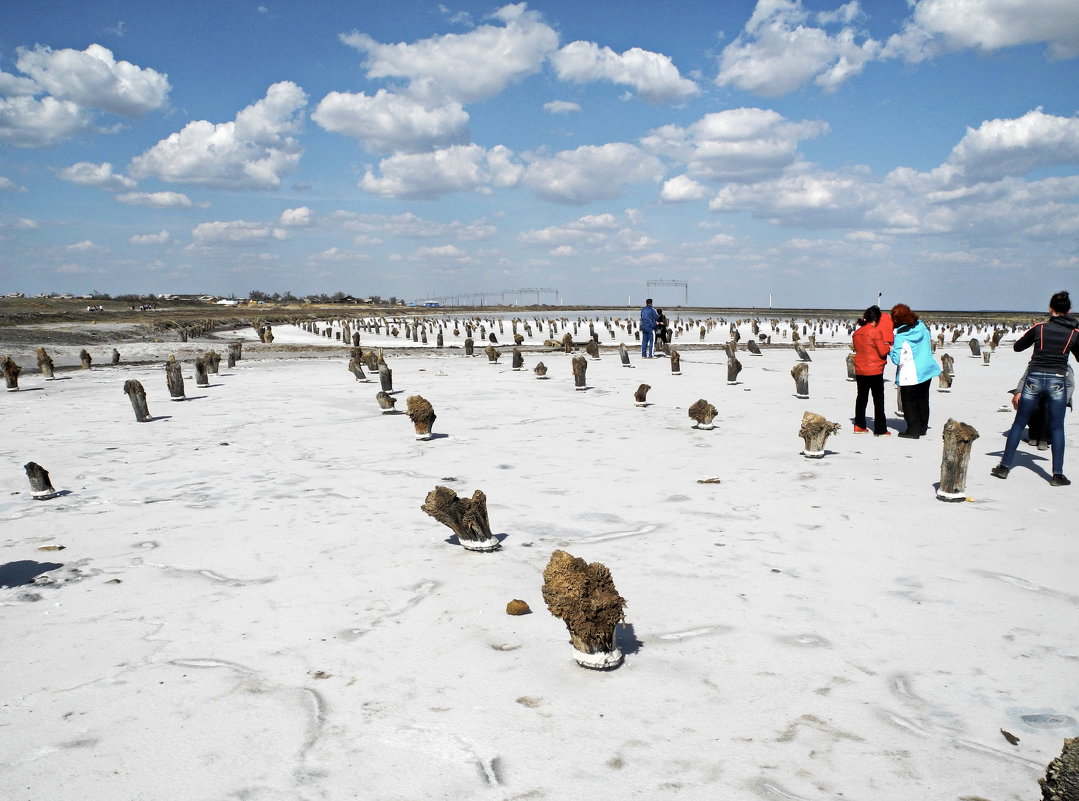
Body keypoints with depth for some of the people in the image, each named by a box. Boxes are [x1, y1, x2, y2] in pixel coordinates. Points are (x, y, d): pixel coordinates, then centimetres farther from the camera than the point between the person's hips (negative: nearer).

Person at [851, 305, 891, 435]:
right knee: (878, 399, 1)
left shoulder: (856, 333, 6)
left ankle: (859, 426, 20)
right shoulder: (875, 332, -15)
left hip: (860, 370, 6)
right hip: (874, 371, -6)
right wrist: (888, 347, 6)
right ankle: (880, 429, 2)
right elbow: (883, 351, -15)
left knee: (861, 397, 16)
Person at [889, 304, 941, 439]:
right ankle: (922, 427, 26)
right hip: (926, 370, 7)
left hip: (909, 375, -7)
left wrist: (890, 348, -5)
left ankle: (913, 430, 8)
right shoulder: (921, 326, 0)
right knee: (923, 400, 17)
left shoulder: (900, 337, -21)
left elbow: (897, 360, -20)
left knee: (909, 402, 6)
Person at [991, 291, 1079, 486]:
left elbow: (1017, 347, 11)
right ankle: (1058, 475, 5)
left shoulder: (1040, 328, -1)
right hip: (1058, 381, 0)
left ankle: (1004, 466, 11)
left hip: (1034, 379, 0)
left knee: (1019, 423, 9)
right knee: (1057, 428, 7)